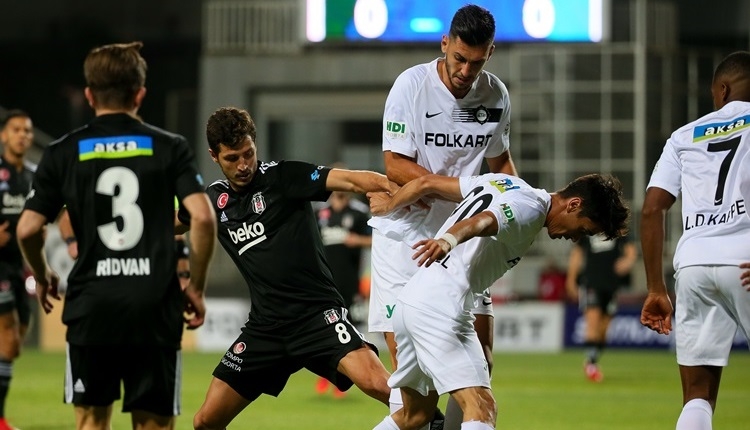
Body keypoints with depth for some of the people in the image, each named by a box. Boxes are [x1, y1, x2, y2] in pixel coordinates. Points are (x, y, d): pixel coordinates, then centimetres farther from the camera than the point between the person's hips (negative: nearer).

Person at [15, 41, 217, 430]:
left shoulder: (63, 153, 5)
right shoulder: (171, 148, 3)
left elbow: (28, 229, 1)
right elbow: (202, 217, -8)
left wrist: (41, 277, 20)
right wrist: (196, 287, 4)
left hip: (91, 306, 0)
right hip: (155, 306, 0)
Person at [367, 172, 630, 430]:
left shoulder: (508, 183, 17)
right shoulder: (531, 210, -10)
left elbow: (426, 183, 23)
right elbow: (479, 222, -31)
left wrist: (388, 205, 41)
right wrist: (447, 241, -51)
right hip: (440, 311, -10)